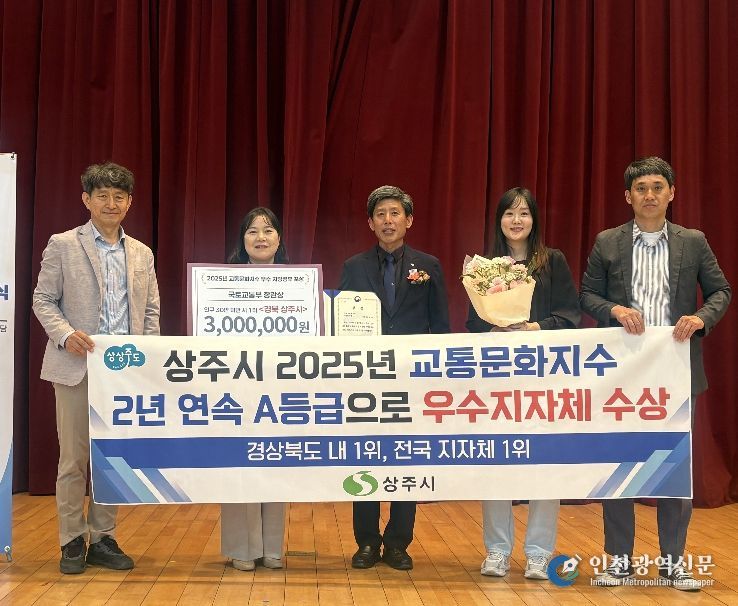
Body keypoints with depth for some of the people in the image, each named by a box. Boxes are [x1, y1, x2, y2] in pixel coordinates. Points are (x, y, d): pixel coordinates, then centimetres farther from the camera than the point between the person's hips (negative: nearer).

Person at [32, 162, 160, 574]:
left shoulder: (142, 254, 13)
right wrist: (65, 335, -16)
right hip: (78, 365, -3)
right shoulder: (63, 245, 2)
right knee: (74, 458, 2)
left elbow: (151, 309, 14)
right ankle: (73, 542, 13)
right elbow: (43, 299, 1)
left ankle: (103, 538, 17)